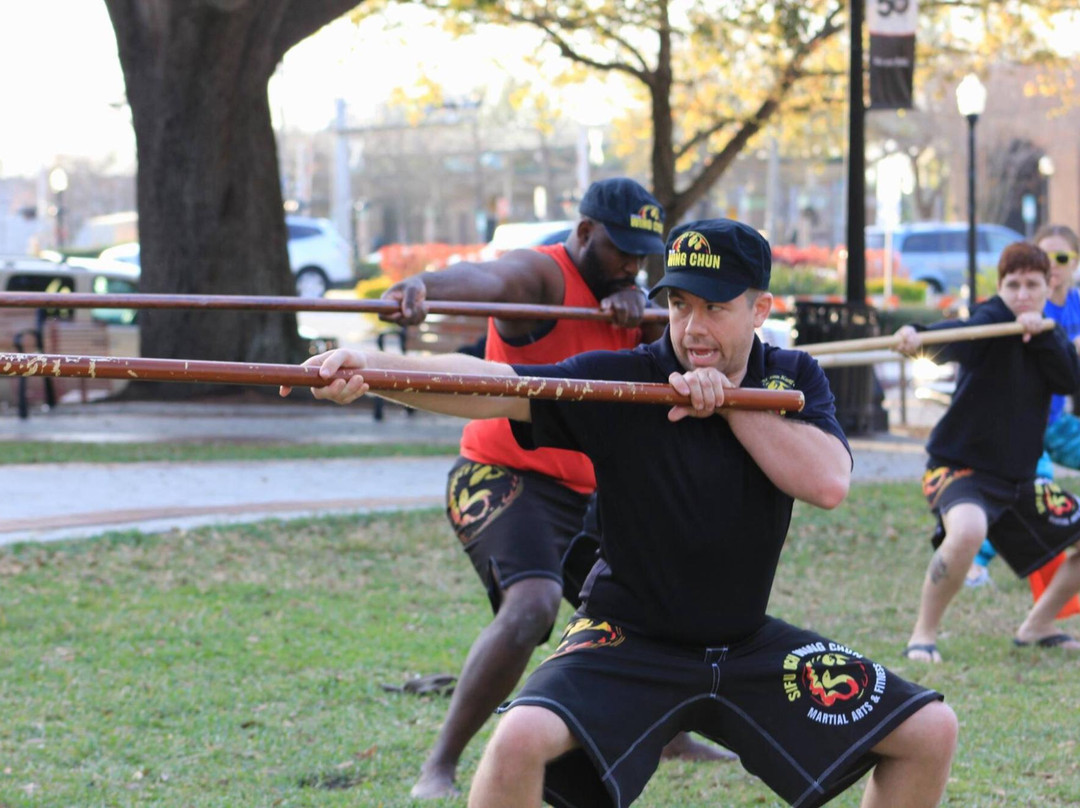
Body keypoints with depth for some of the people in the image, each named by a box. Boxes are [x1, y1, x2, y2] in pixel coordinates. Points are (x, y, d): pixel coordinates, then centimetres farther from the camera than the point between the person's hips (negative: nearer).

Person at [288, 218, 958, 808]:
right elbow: (491, 387, -29)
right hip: (628, 642, -4)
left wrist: (729, 400, -22)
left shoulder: (793, 380, -2)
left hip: (748, 644, 4)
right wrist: (371, 368, -45)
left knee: (930, 731, 0)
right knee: (522, 739, -32)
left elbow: (829, 483, -19)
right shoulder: (624, 380, -15)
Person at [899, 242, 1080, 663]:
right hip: (960, 466, -8)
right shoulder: (993, 319, -13)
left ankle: (1036, 627, 28)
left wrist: (1041, 335, -22)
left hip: (1019, 478, 8)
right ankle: (922, 635, -20)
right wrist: (916, 336, -57)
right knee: (967, 530, -37)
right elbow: (957, 335, -35)